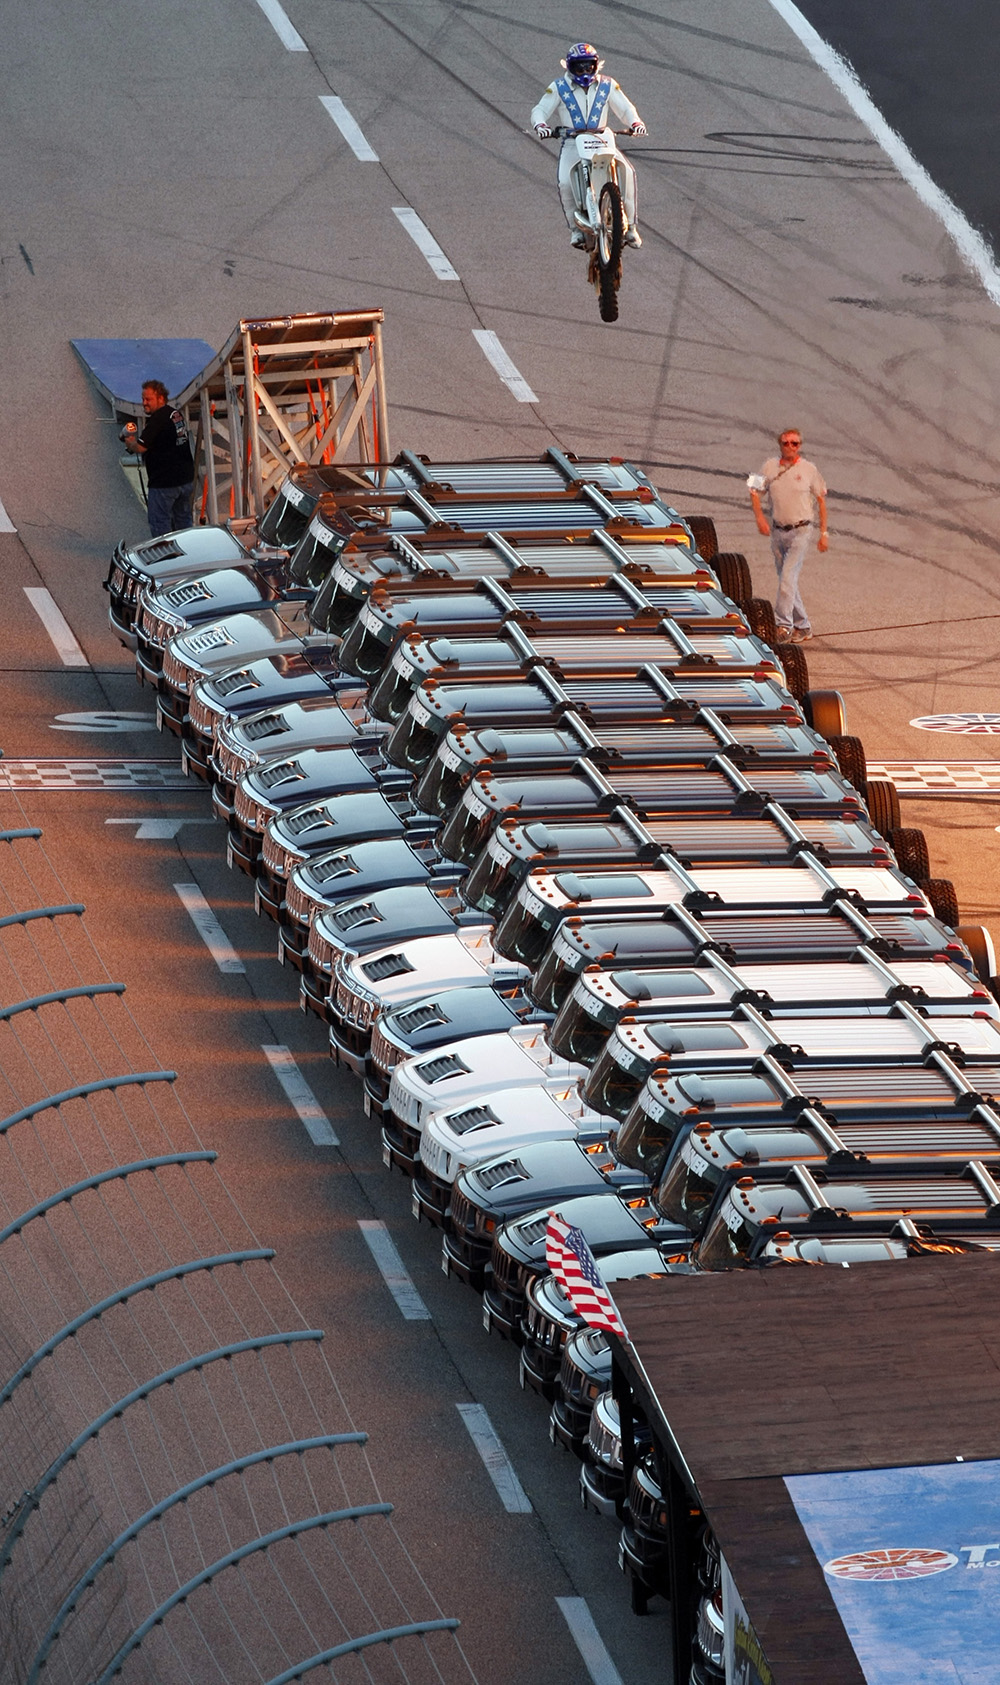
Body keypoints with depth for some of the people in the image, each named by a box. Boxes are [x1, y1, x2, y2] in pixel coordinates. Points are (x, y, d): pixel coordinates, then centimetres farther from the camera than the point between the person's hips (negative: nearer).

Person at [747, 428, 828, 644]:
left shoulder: (809, 470, -2)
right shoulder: (770, 467, 4)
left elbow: (821, 500, 5)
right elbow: (756, 492, 11)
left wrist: (824, 533, 3)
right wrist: (759, 517, -7)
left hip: (801, 531, -4)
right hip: (777, 530, 4)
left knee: (788, 576, -17)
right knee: (786, 579, 11)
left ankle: (783, 624, -19)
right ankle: (802, 626, 23)